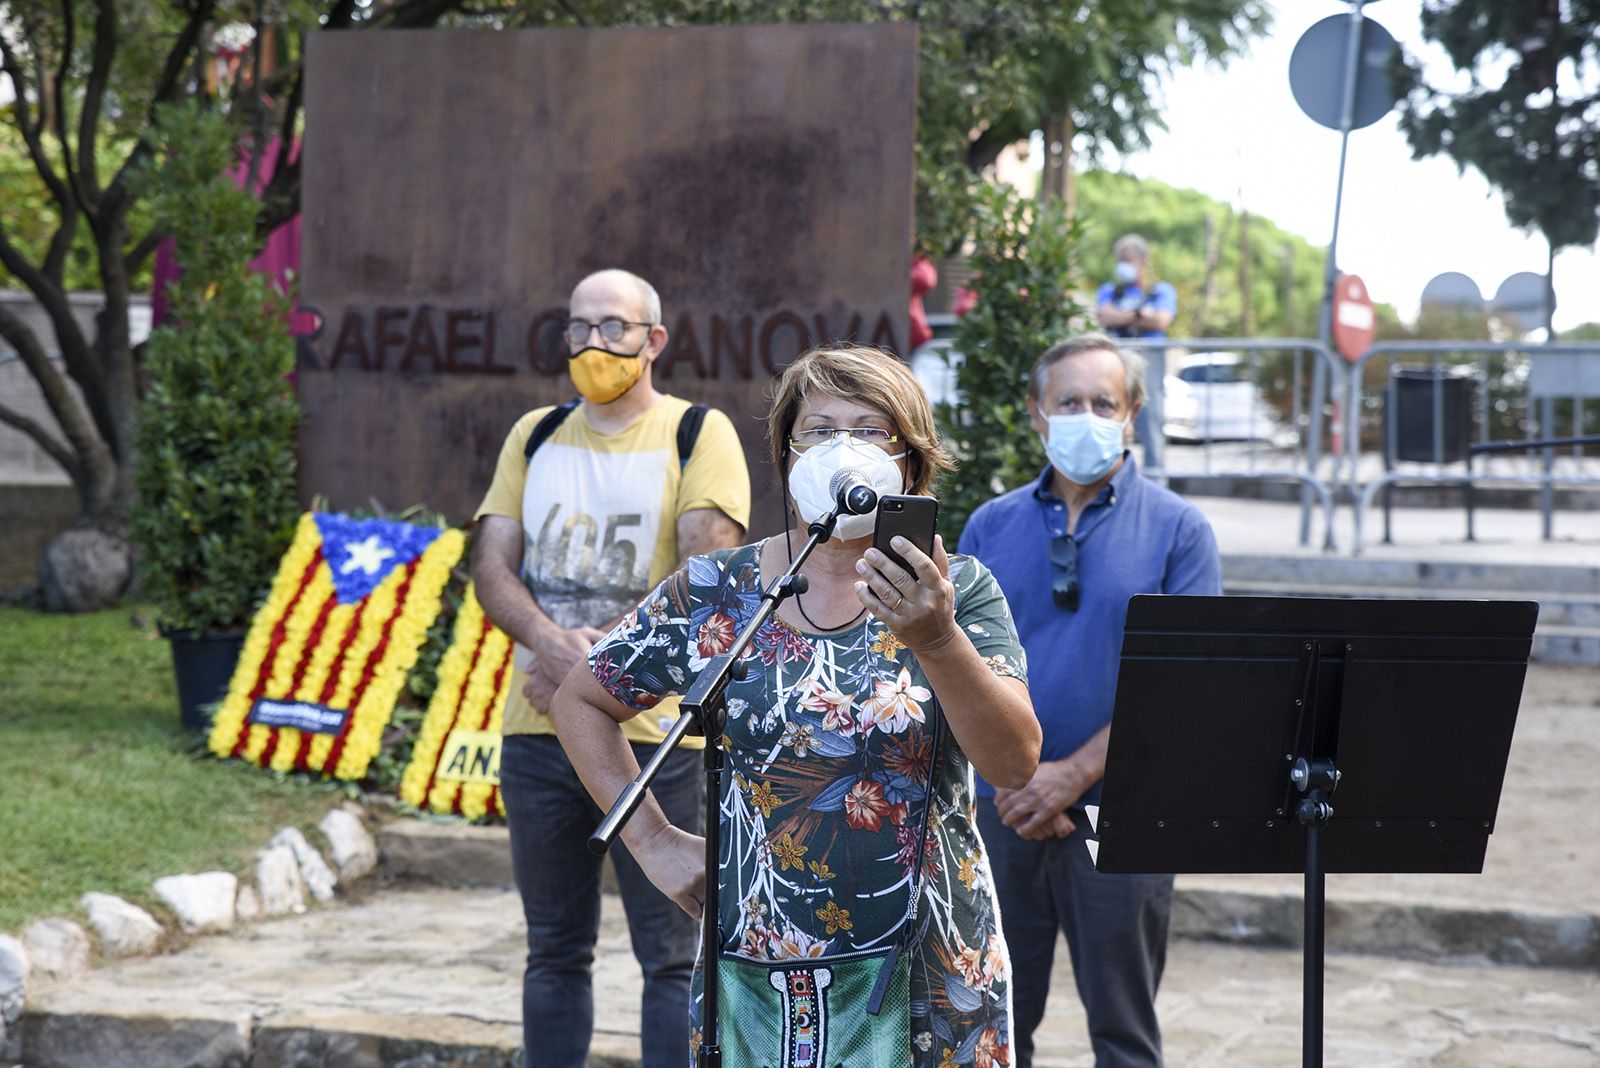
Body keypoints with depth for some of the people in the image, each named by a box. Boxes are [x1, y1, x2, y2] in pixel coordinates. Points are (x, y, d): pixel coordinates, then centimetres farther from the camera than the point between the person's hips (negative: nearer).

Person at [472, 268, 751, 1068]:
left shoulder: (698, 434, -1)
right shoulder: (534, 437, 14)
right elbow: (492, 566, 6)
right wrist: (552, 643, -14)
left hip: (653, 731, -5)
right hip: (537, 732, 5)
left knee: (670, 955, -2)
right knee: (555, 952, 12)